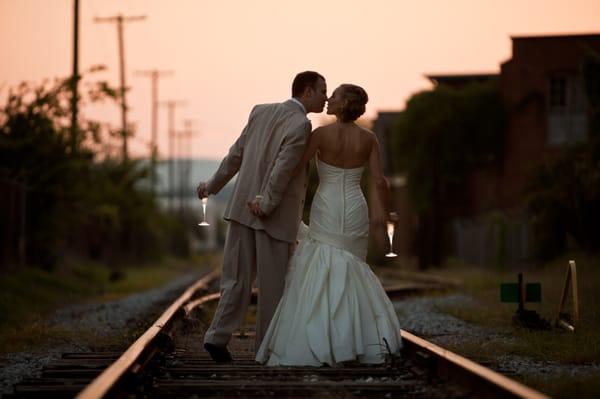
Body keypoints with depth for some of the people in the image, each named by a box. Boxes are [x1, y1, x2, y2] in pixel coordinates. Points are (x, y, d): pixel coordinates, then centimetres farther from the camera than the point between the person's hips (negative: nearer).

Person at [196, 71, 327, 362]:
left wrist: (213, 185, 27)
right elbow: (283, 168, -20)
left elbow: (236, 154, 15)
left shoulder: (260, 111, 10)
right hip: (276, 215, -6)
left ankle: (218, 336, -3)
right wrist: (267, 205, -12)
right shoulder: (300, 124, -12)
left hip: (242, 207, 6)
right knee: (273, 282, 6)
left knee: (237, 277, 9)